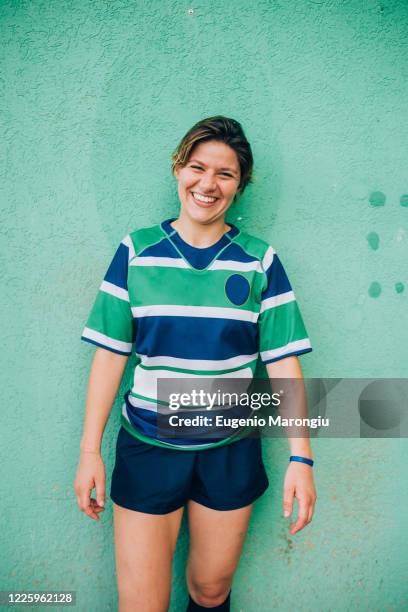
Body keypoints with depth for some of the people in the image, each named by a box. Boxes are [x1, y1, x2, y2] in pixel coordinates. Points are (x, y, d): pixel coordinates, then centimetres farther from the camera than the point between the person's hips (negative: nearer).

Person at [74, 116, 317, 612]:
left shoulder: (260, 260, -3)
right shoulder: (136, 251, -3)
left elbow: (283, 360, -3)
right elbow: (110, 352, -2)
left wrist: (301, 457, -7)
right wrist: (89, 450, -3)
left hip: (230, 449, 1)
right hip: (146, 447, 0)